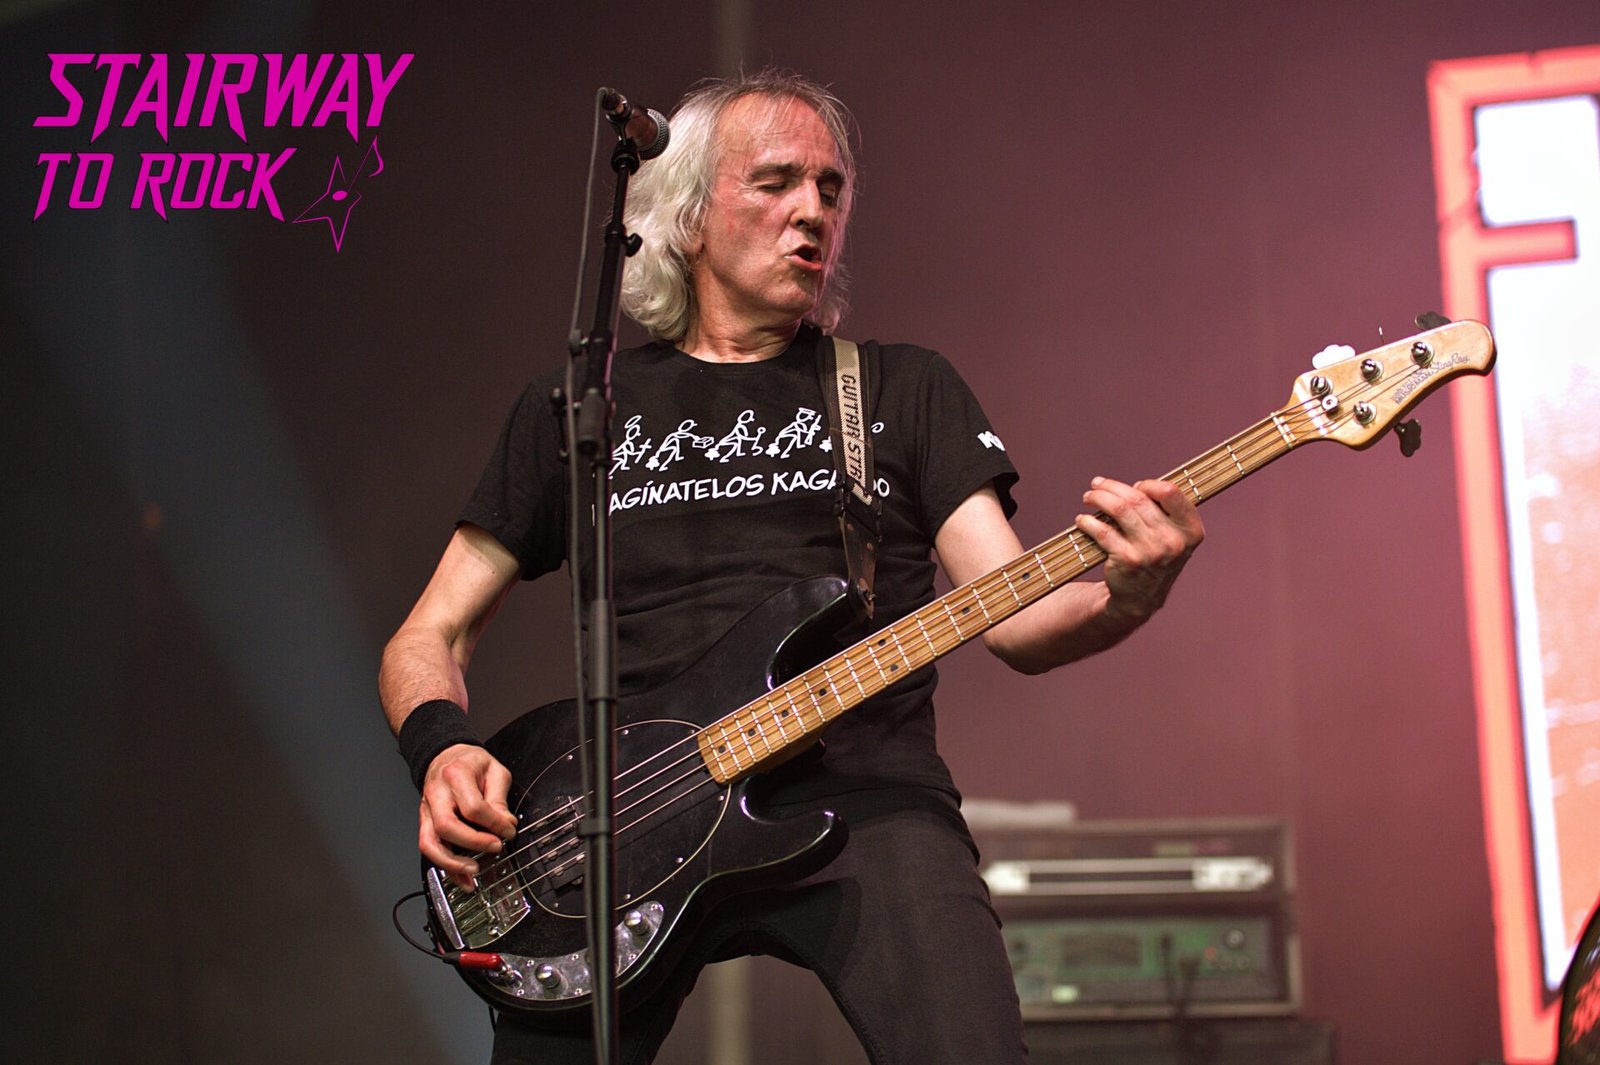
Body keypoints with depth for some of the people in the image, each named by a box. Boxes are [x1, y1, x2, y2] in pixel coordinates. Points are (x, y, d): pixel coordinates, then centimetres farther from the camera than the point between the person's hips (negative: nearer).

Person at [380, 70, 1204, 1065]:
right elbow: (428, 639, 18)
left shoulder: (907, 388, 16)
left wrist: (1122, 596, -18)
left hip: (864, 796, -1)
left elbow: (1016, 620, 4)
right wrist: (444, 750, -5)